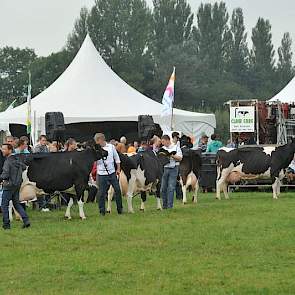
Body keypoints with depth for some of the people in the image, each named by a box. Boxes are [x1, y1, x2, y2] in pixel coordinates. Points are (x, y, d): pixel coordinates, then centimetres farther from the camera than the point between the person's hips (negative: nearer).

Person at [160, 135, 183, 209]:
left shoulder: (176, 147, 3)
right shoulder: (163, 148, 14)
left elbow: (180, 158, -2)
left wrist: (172, 156, -14)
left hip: (173, 169, -4)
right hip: (164, 168, 4)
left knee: (171, 188, -7)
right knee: (163, 188, 3)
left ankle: (170, 206, -4)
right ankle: (164, 205, 13)